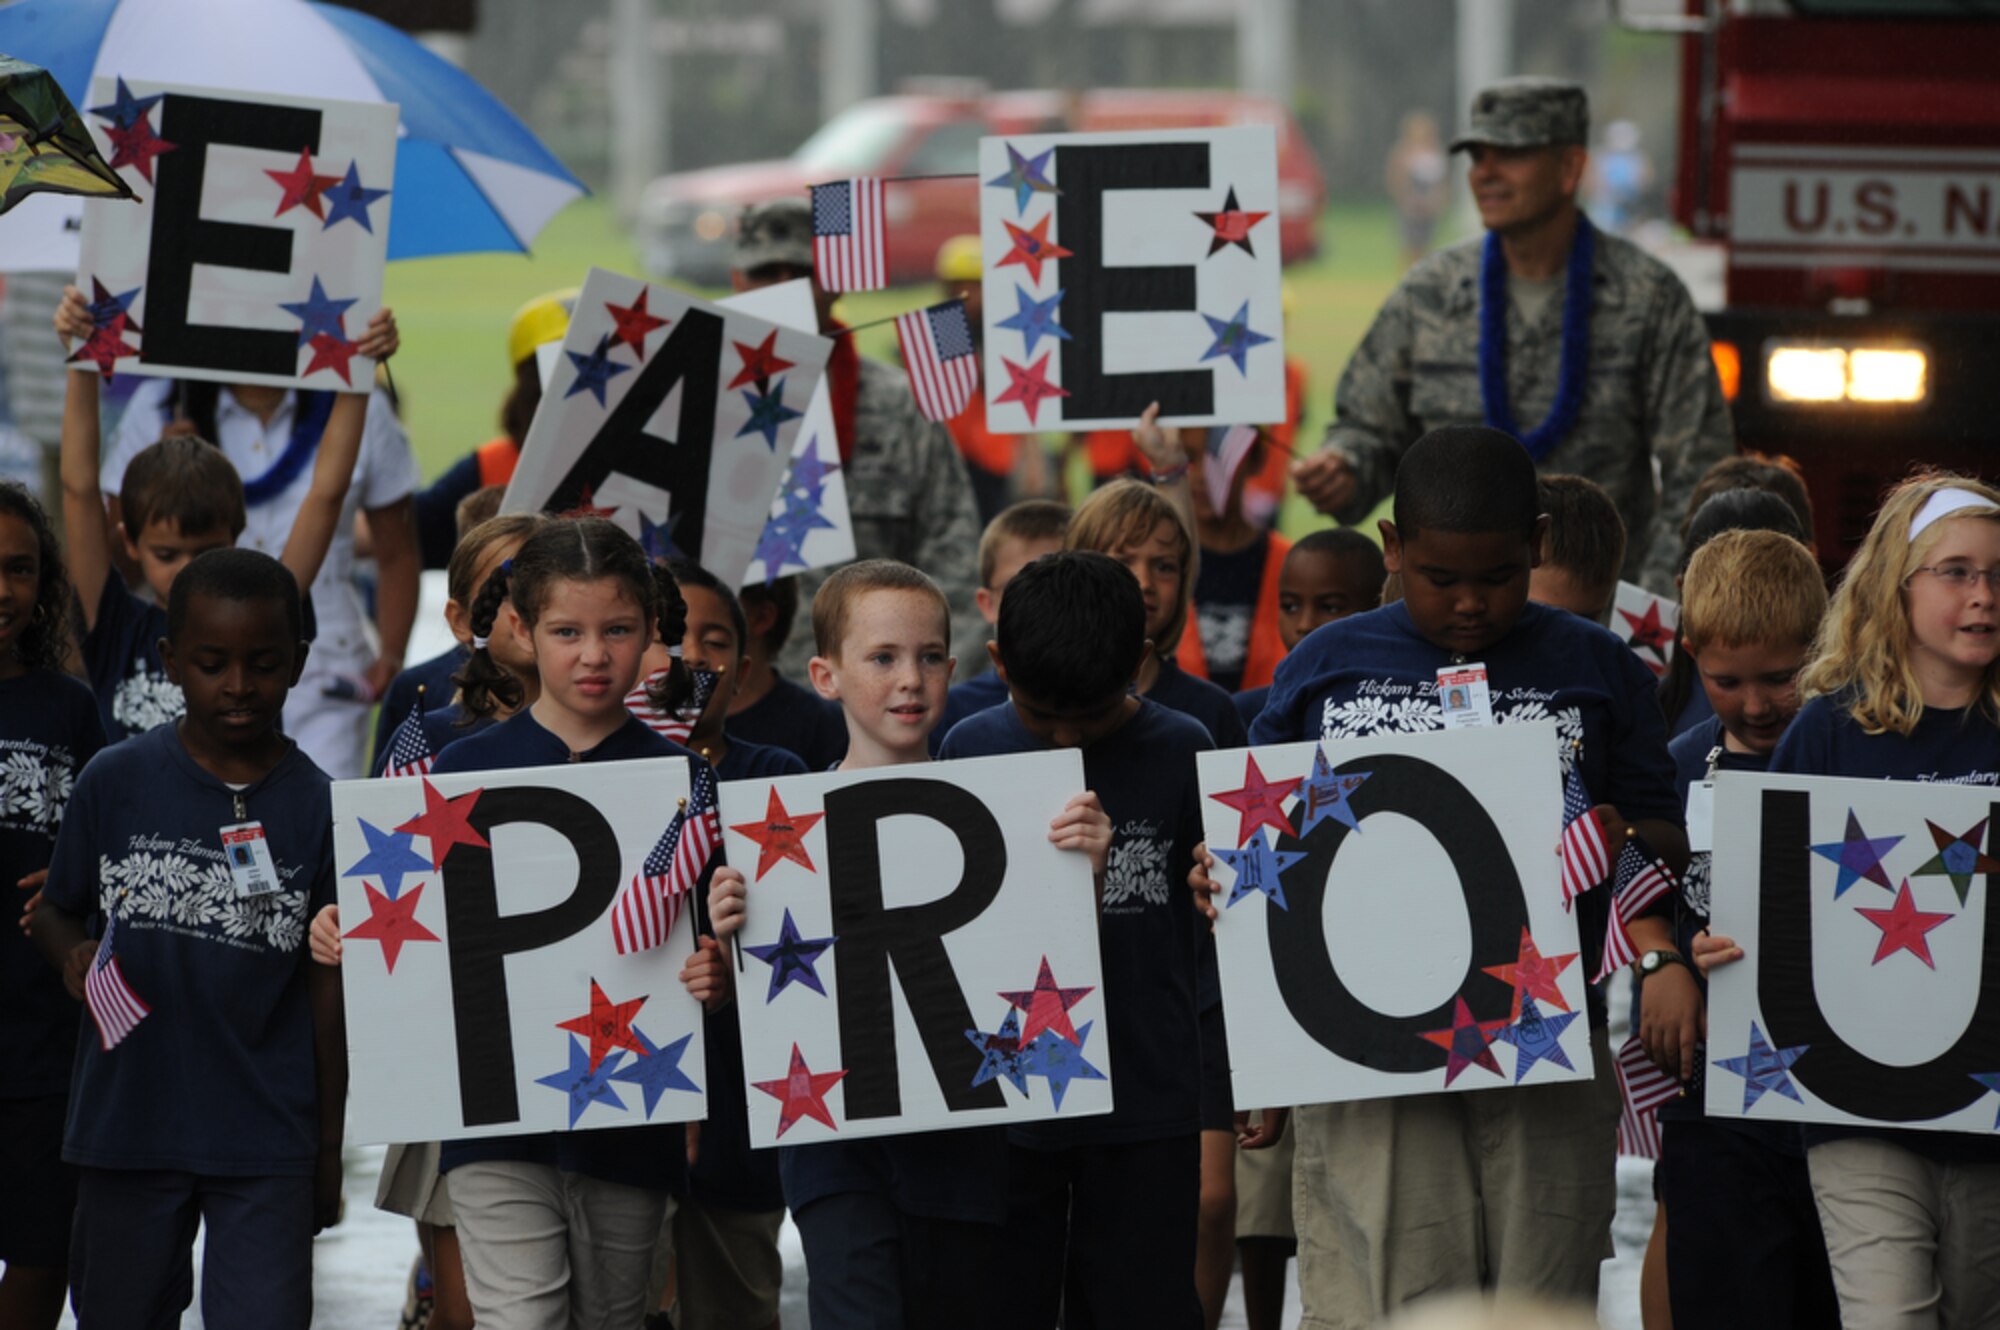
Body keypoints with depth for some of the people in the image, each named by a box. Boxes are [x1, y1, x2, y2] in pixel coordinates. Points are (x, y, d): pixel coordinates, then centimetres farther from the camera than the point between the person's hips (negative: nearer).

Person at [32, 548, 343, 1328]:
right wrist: (73, 955, -15)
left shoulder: (317, 809, -3)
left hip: (266, 1142, -1)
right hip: (127, 1125, 1)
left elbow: (328, 986, 2)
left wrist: (329, 1148, 4)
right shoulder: (115, 783, -2)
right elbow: (54, 911, 9)